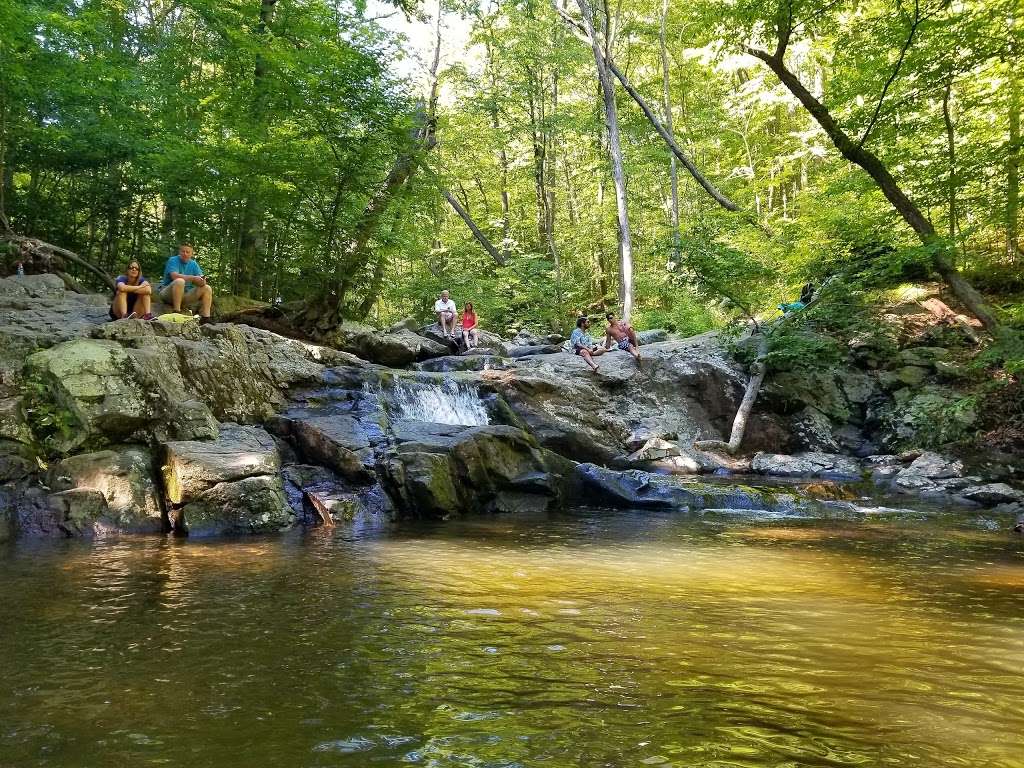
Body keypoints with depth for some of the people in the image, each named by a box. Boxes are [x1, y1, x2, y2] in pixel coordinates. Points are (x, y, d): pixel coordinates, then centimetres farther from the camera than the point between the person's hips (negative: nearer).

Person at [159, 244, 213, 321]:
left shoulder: (193, 264, 10)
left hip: (185, 295, 6)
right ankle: (176, 312, -34)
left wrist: (202, 281, -24)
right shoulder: (173, 260, -7)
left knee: (207, 288, -8)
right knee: (179, 281, -34)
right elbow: (175, 276, -24)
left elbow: (200, 278, 1)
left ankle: (205, 318, -16)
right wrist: (193, 278, -28)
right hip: (168, 294, -6)